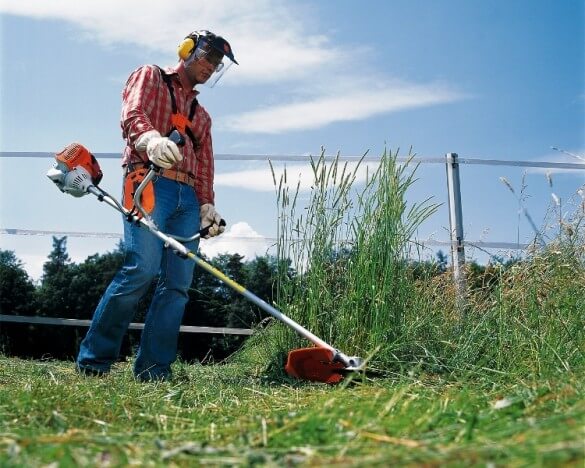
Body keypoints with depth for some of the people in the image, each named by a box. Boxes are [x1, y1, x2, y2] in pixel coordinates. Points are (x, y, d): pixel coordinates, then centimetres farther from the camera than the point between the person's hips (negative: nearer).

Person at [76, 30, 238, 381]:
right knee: (142, 269, -22)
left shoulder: (202, 116, 32)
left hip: (188, 198, 6)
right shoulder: (150, 76, 15)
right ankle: (93, 360, -12)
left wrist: (207, 205, 5)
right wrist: (151, 138, -28)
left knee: (178, 283, -7)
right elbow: (132, 115, -5)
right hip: (150, 182, -6)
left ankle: (153, 370, -5)